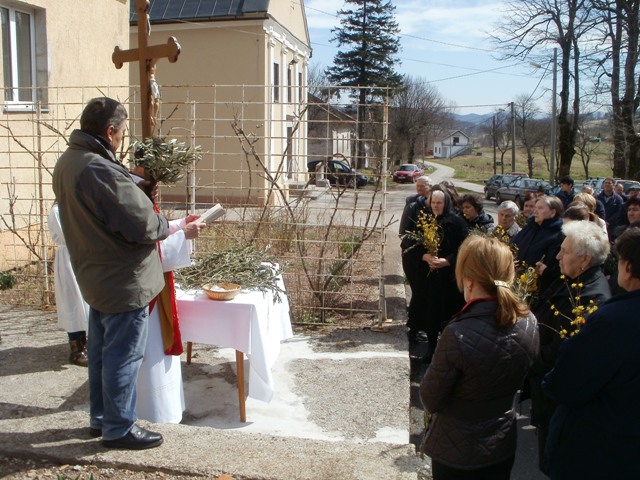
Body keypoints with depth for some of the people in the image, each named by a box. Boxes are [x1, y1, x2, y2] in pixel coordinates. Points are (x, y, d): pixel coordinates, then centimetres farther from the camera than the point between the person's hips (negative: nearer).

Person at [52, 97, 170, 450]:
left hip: (95, 276, 10)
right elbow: (142, 224, -27)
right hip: (124, 281, -10)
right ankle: (118, 428, 16)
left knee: (100, 351, 20)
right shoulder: (101, 170, -27)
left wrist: (131, 179, 9)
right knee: (123, 357, 3)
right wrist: (171, 227, -9)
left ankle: (100, 418, 34)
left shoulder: (67, 162, 5)